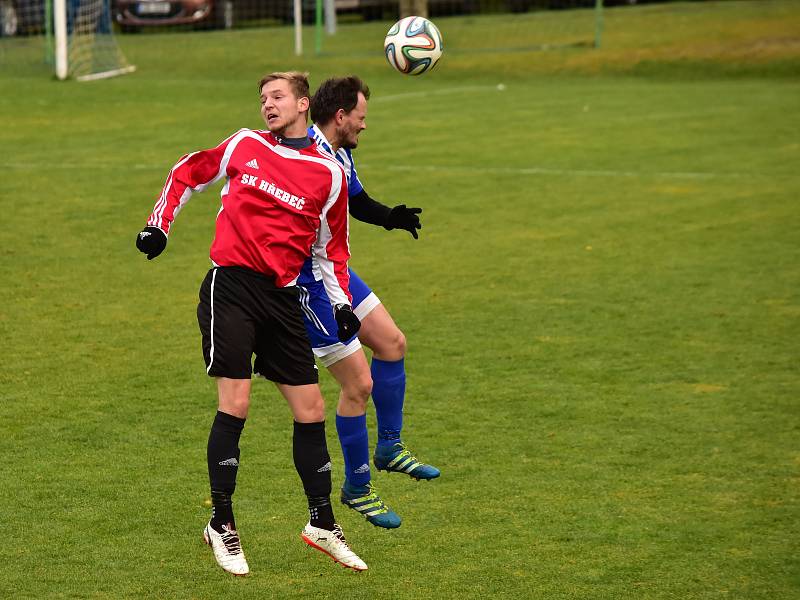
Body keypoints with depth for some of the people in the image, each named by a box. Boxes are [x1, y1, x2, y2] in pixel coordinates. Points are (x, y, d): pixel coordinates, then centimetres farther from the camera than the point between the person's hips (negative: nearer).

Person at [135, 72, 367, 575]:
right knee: (235, 405, -10)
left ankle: (322, 523, 19)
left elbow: (330, 248, 15)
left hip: (281, 297, 2)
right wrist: (159, 224, 12)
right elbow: (187, 174, 21)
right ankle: (221, 525, 3)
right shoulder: (245, 146, 6)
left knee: (311, 410, 4)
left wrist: (342, 304, 4)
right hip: (231, 284, -2)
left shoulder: (330, 174, 6)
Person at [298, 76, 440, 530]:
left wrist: (391, 217, 5)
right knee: (358, 383, -5)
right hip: (308, 282, -10)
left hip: (334, 270, 10)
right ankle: (357, 489, 12)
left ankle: (389, 447, 31)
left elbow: (358, 202, 23)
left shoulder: (340, 155, 6)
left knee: (392, 343, 16)